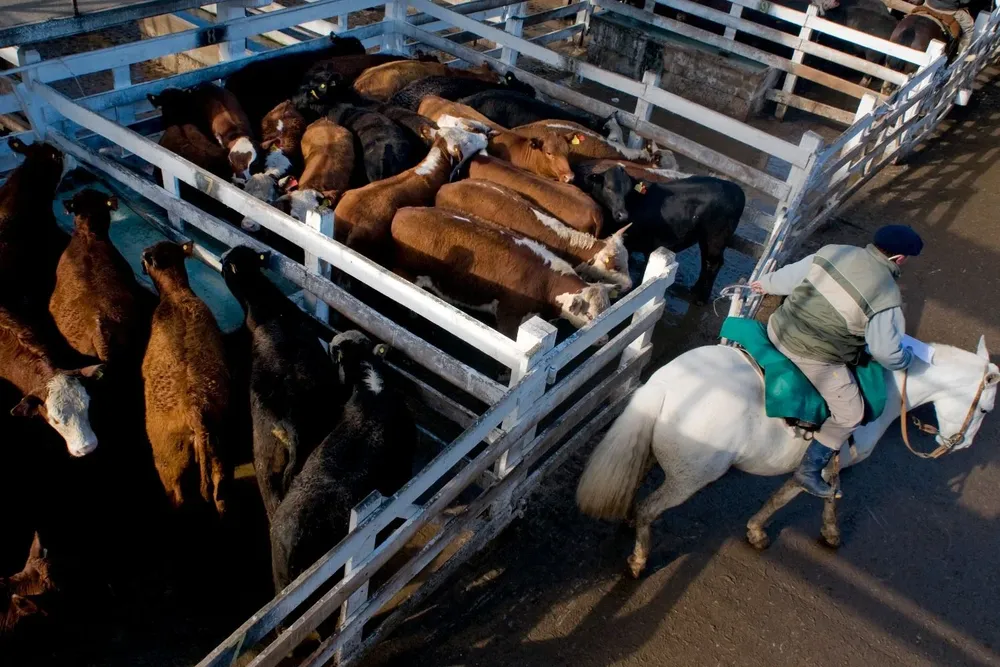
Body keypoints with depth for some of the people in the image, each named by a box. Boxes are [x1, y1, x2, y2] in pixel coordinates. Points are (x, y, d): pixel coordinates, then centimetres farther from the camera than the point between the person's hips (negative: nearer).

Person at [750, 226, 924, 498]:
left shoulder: (833, 251, -1)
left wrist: (767, 283, 31)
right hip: (815, 358, -6)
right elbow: (887, 353, -11)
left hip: (779, 330, 6)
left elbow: (790, 275, 11)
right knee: (849, 414, 13)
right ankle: (810, 470, 18)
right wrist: (907, 359, 11)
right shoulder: (886, 298, -15)